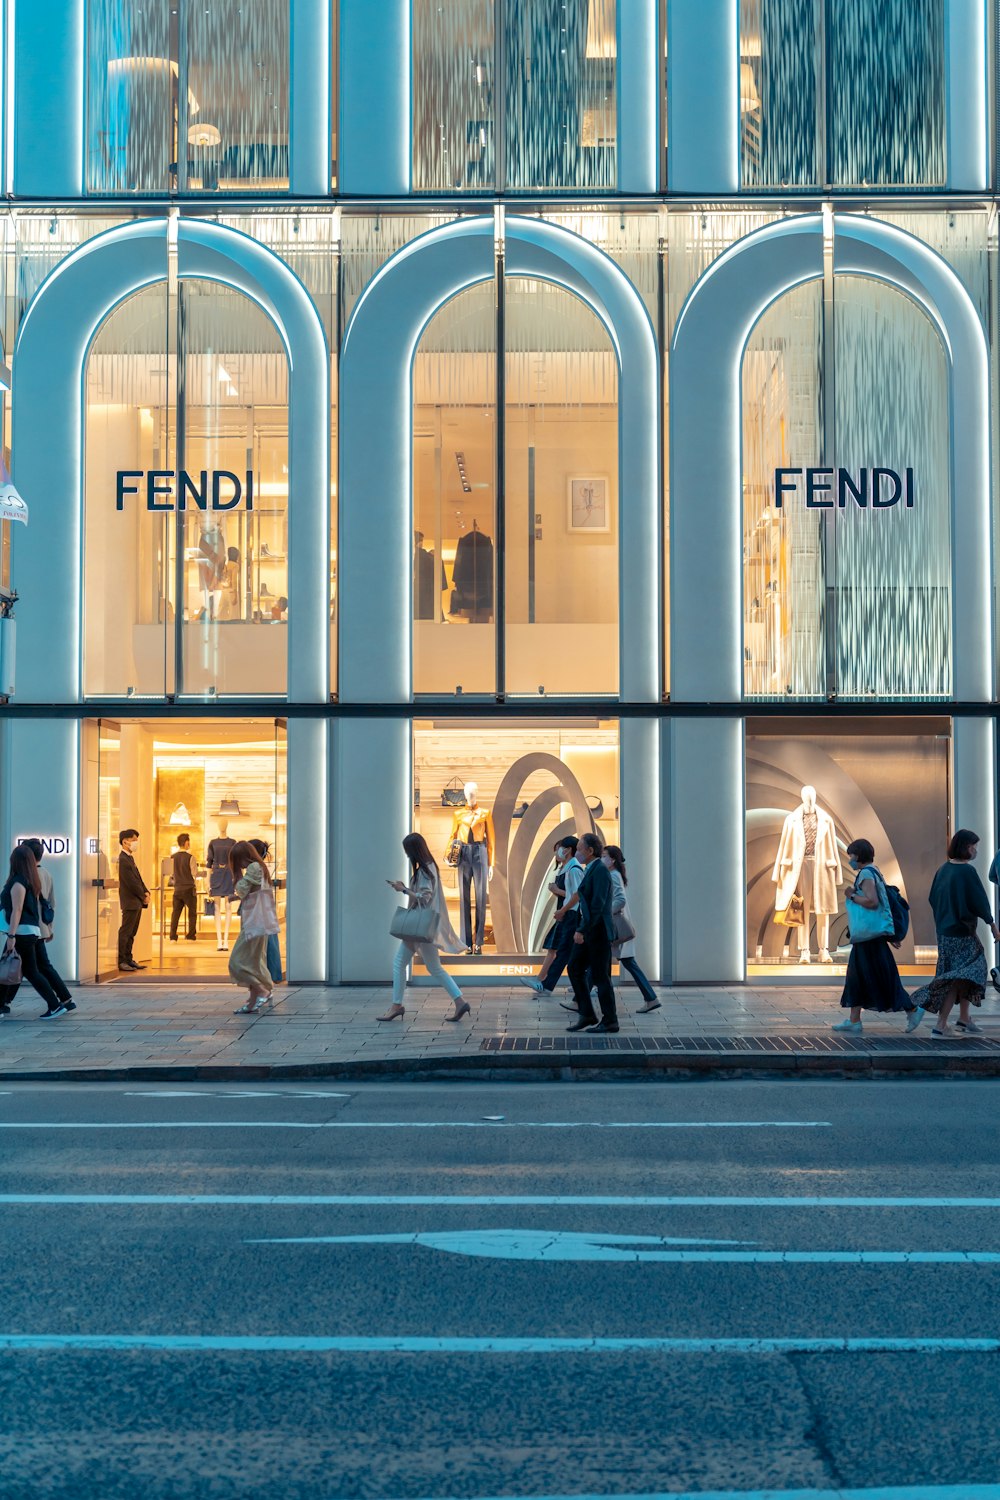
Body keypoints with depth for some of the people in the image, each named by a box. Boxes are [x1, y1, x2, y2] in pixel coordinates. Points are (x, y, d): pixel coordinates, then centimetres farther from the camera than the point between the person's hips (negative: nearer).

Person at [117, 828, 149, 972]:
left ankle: (128, 959, 19)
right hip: (130, 901, -10)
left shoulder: (130, 858, 16)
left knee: (131, 933, 13)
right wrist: (143, 896, -9)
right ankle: (121, 961, -4)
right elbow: (131, 882, -18)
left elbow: (138, 878, 18)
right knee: (125, 932, -6)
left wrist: (146, 892, 3)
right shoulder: (123, 860, -16)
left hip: (137, 902, 10)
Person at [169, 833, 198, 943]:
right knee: (192, 913, 7)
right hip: (189, 888, -4)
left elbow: (171, 873, 8)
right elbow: (194, 873, -9)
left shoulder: (173, 857, 1)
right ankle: (191, 936, 4)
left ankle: (173, 937, 3)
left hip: (177, 888, 4)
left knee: (175, 913, 7)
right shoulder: (190, 857, -12)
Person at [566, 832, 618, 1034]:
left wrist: (582, 930, -23)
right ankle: (586, 1015, 12)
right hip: (587, 929, 10)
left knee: (600, 975, -3)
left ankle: (610, 1021, 6)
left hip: (598, 930, -10)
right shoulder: (591, 870, 15)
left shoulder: (600, 870, -15)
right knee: (575, 969, 8)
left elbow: (598, 904, -23)